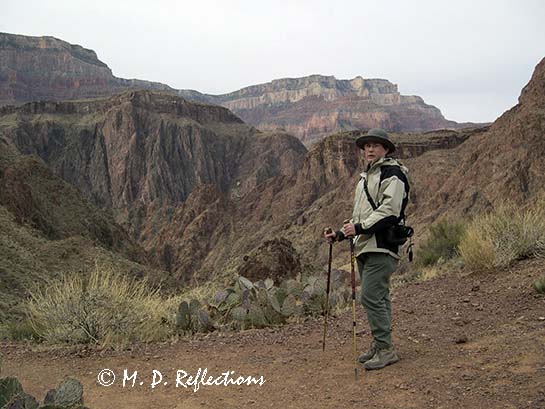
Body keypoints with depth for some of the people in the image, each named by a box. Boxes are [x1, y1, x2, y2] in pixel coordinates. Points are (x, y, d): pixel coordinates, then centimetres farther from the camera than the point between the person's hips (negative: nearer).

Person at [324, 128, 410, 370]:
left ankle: (385, 349, -4)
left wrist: (359, 227, -21)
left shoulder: (393, 174, -7)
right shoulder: (366, 177, 23)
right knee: (377, 298, 13)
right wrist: (341, 234, 16)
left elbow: (389, 211, -20)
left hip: (382, 248, -9)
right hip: (365, 247, 9)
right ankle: (379, 347, 21)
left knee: (371, 297, -13)